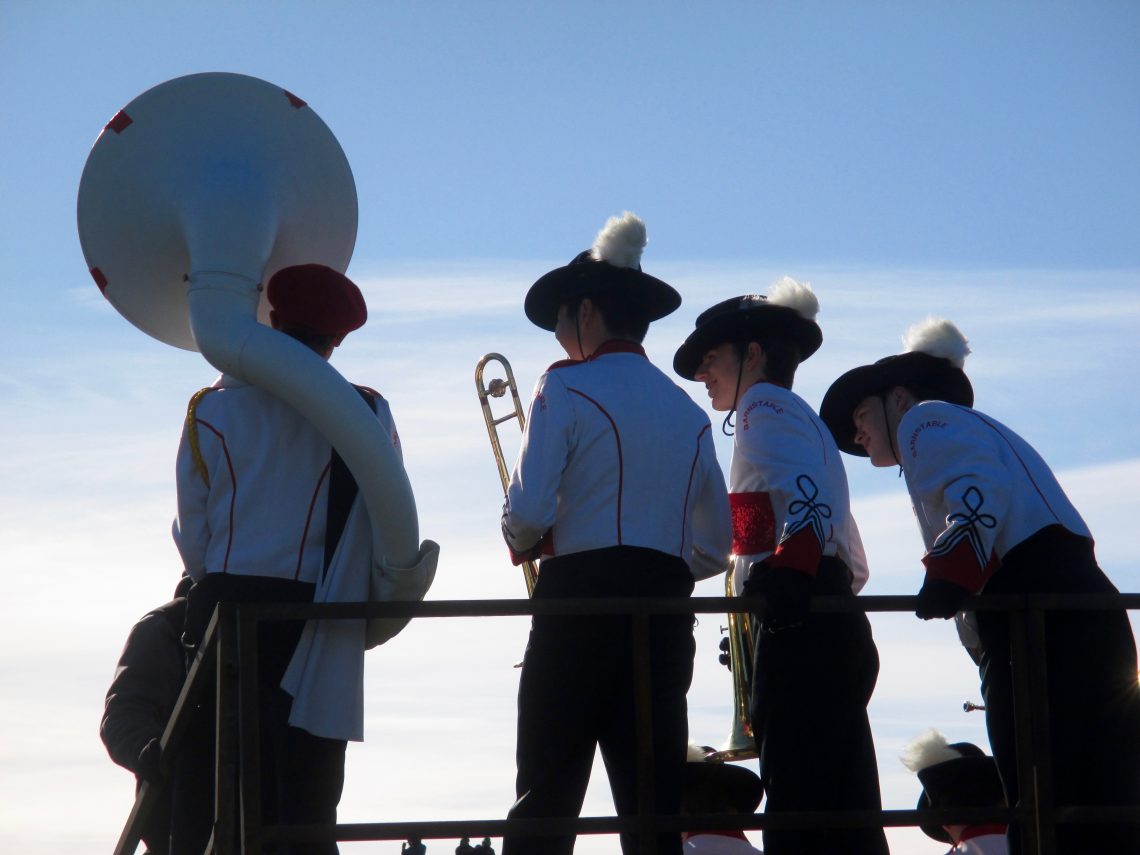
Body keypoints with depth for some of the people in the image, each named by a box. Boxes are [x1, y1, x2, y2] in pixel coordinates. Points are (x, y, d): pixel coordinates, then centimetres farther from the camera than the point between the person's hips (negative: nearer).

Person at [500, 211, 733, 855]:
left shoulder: (567, 388, -3)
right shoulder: (688, 411, 15)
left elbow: (529, 511, -12)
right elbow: (716, 547, 16)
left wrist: (524, 544, 9)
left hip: (581, 603, -5)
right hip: (666, 614, 5)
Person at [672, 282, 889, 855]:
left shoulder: (764, 405, 0)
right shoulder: (804, 421, 29)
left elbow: (807, 492, -20)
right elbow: (853, 564, 27)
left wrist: (789, 571, -30)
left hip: (798, 631, -10)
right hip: (839, 623, 10)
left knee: (796, 806, -15)